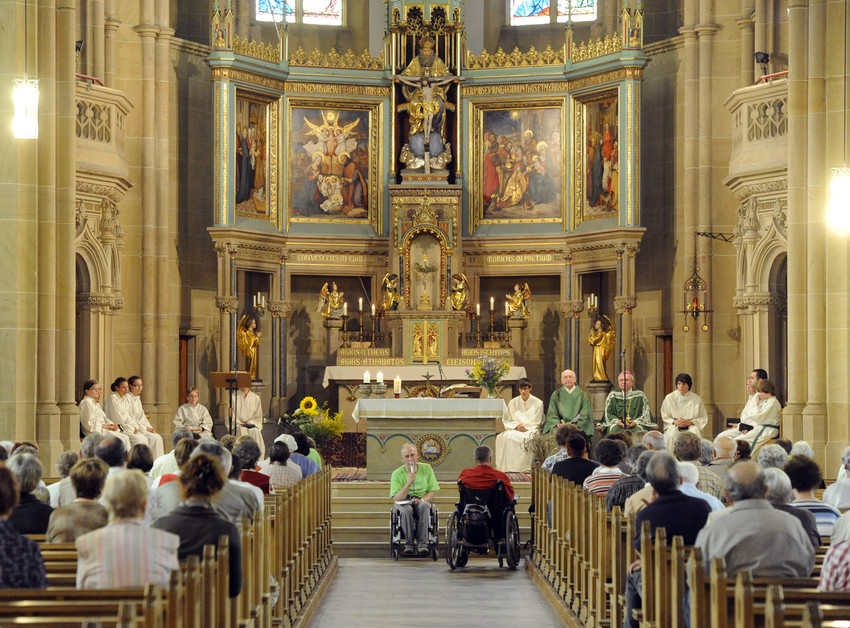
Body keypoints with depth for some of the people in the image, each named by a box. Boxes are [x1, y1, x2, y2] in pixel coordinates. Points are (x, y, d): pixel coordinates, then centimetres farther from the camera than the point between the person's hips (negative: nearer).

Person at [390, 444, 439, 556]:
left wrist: (422, 500, -20)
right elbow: (396, 499, -12)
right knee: (406, 510, -37)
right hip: (403, 502, -1)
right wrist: (409, 483, -24)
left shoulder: (426, 469, 1)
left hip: (421, 501, 1)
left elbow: (432, 492, 1)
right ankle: (409, 544, -27)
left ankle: (422, 544, -35)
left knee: (424, 506, -35)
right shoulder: (397, 474, -5)